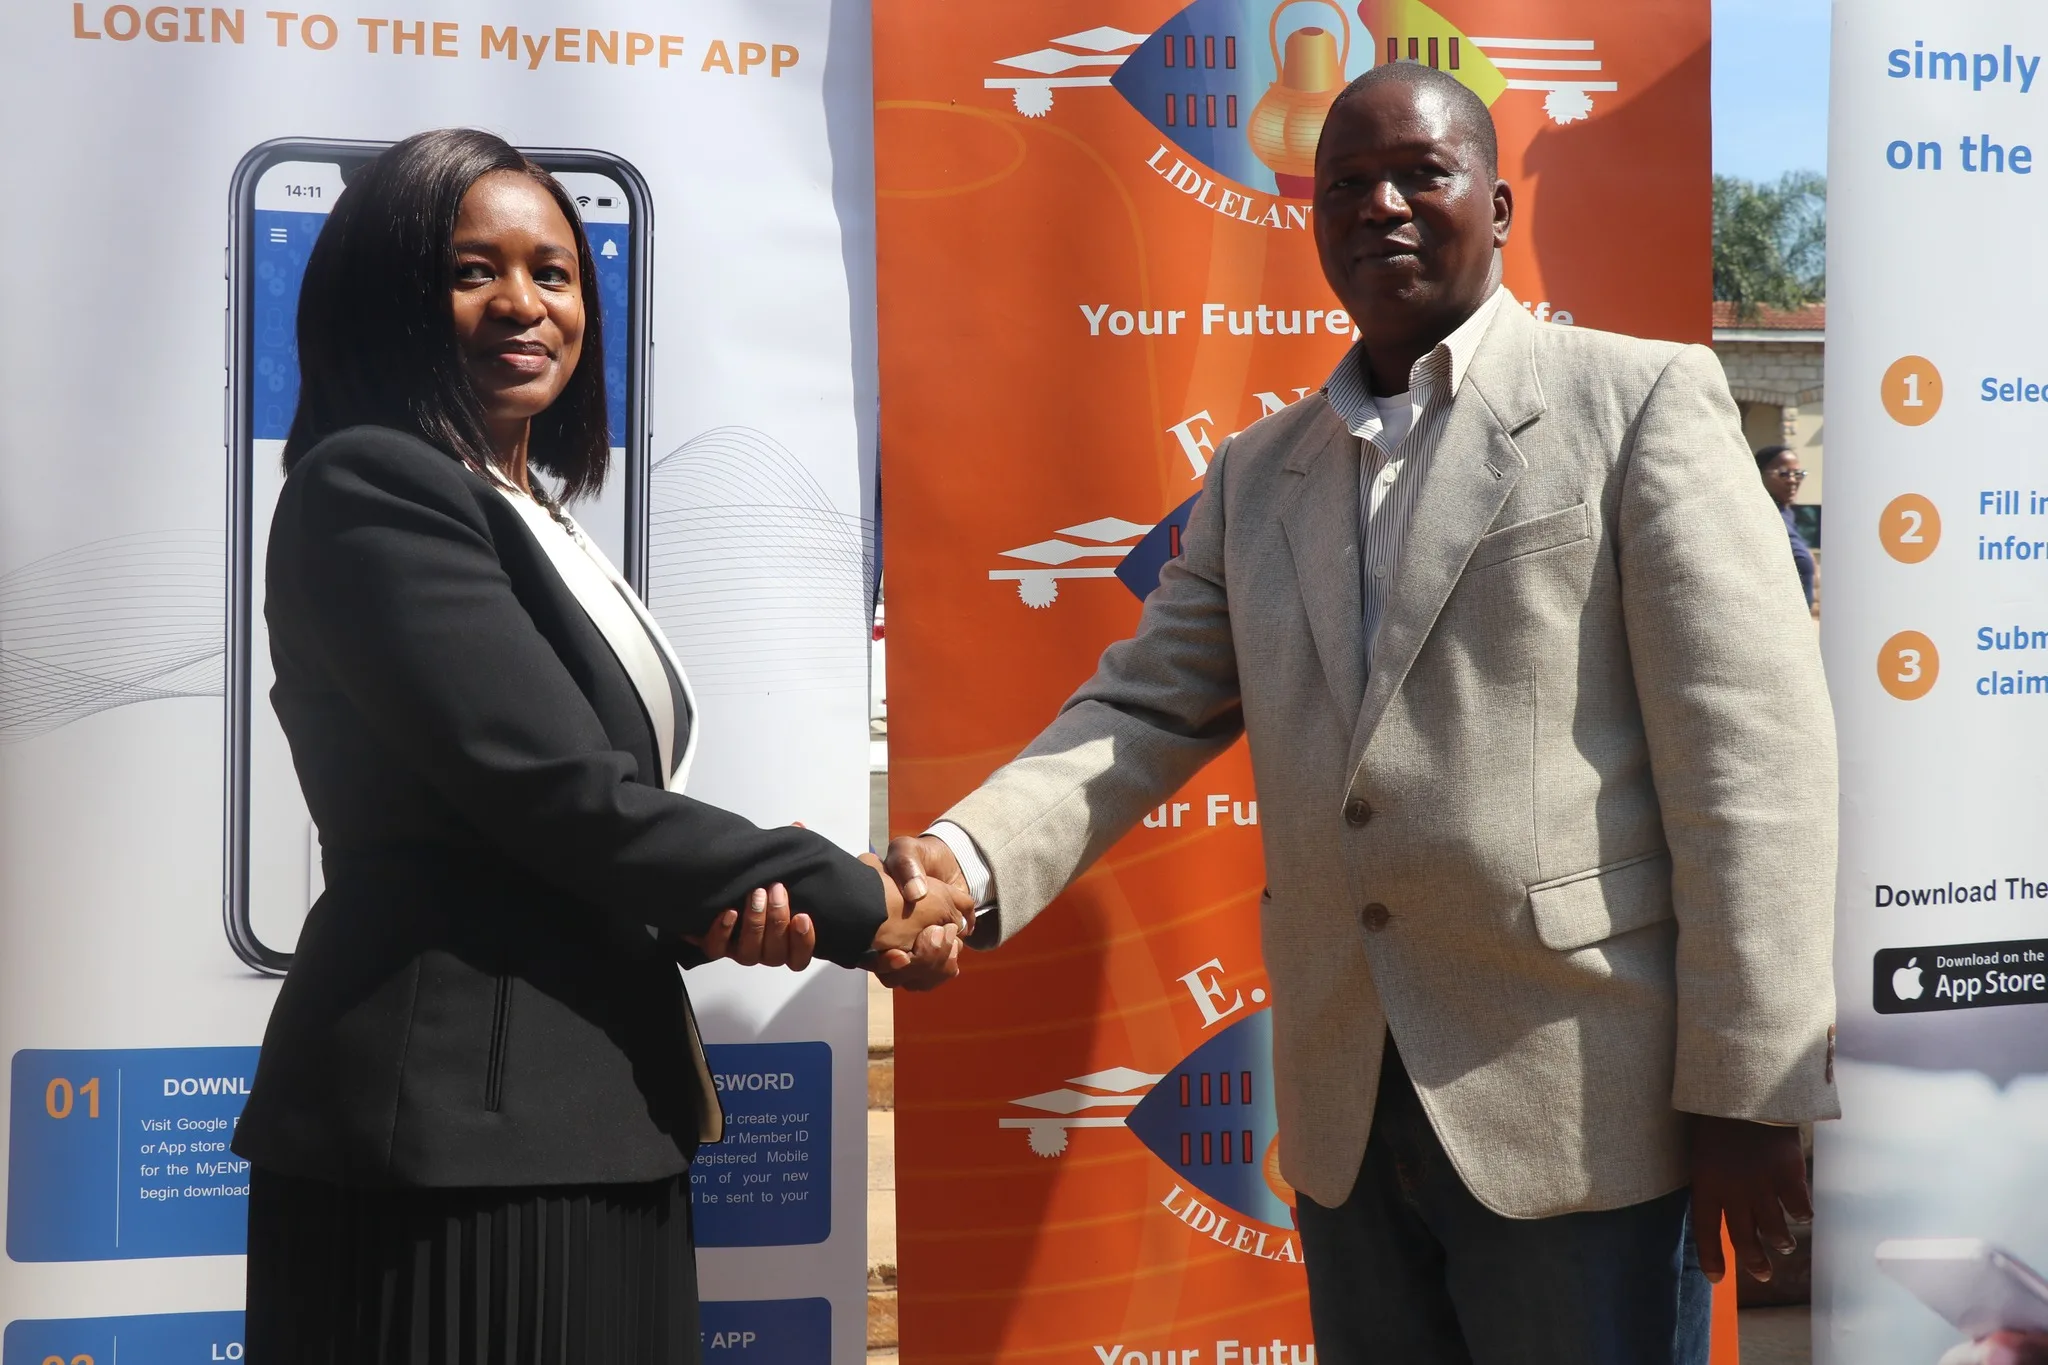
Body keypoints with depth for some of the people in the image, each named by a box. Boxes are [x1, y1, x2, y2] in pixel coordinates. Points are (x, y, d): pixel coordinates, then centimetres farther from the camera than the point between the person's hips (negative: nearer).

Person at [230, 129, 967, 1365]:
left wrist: (721, 910, -8)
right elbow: (557, 791, -18)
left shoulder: (538, 519, 16)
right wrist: (855, 909, -10)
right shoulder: (369, 490, -11)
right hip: (455, 1126, -8)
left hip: (598, 1119, 9)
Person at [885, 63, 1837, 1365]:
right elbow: (1148, 710, 7)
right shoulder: (1258, 472, 13)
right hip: (1346, 1118, 5)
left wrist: (1748, 1093, -12)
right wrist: (968, 859, -12)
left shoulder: (1640, 397, -3)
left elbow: (1751, 754, -8)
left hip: (1577, 1102, -5)